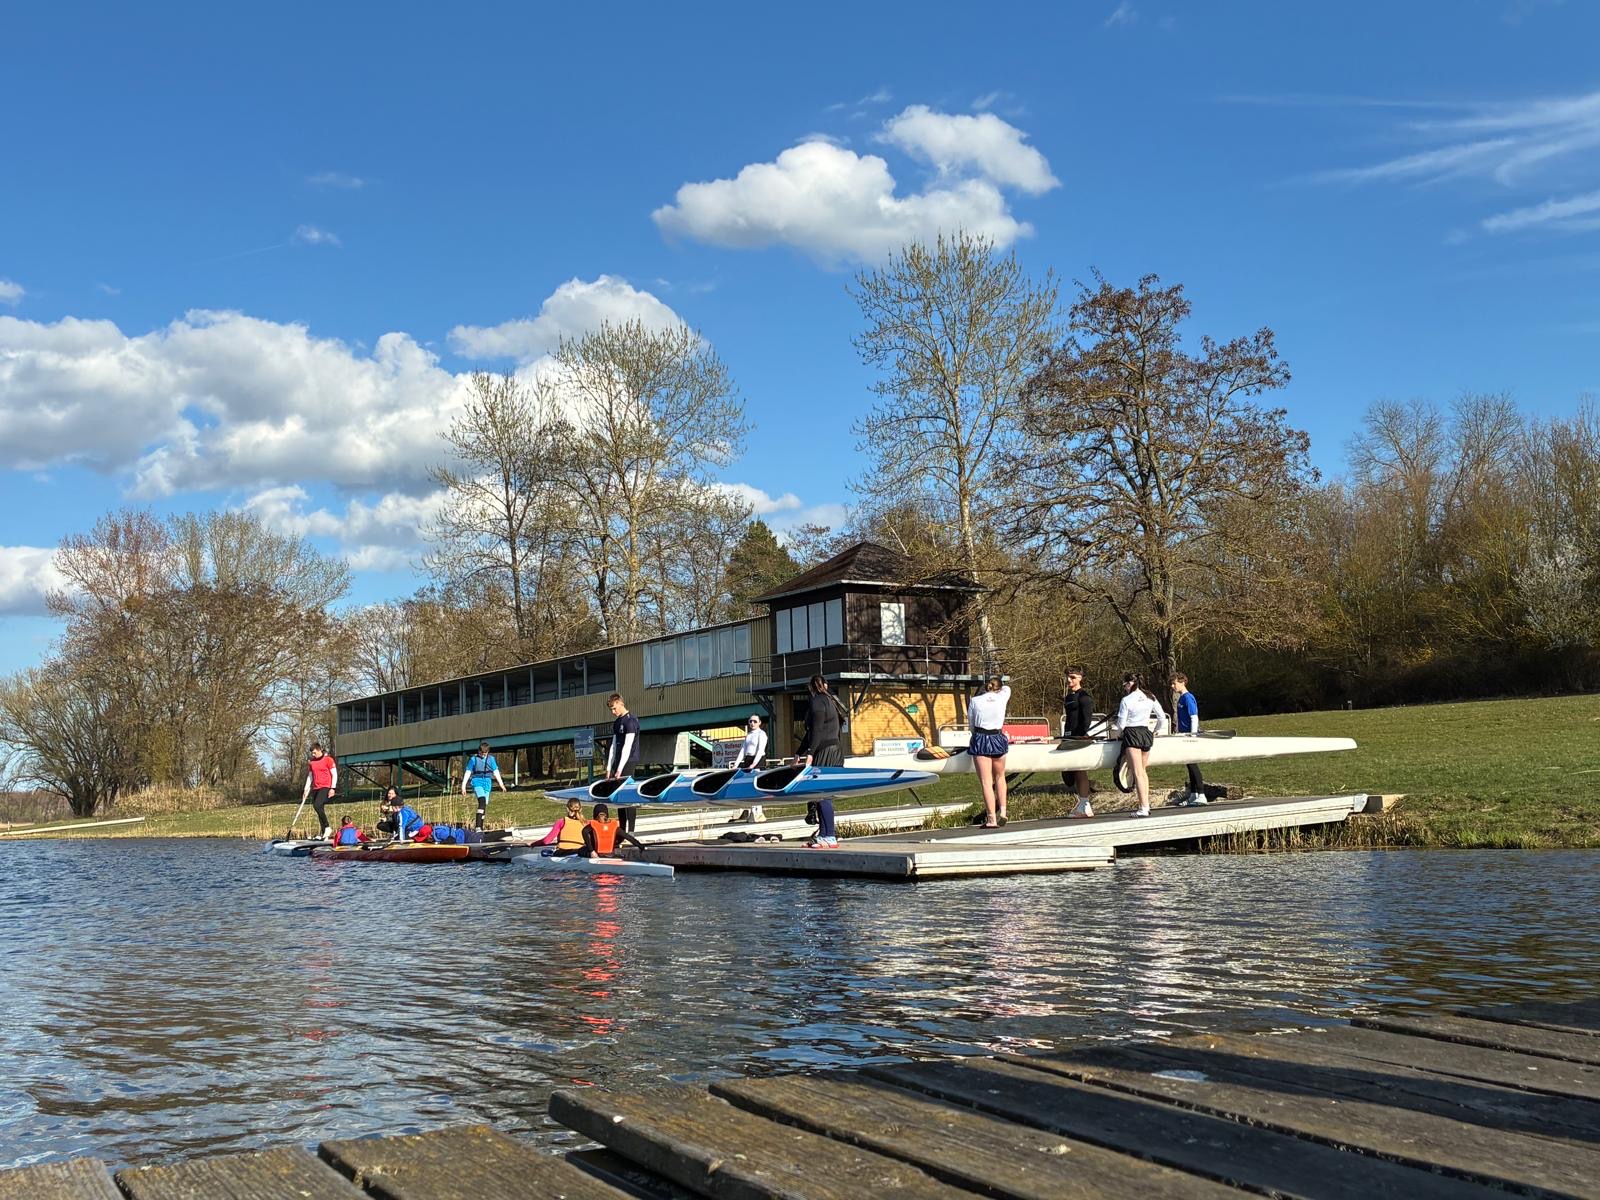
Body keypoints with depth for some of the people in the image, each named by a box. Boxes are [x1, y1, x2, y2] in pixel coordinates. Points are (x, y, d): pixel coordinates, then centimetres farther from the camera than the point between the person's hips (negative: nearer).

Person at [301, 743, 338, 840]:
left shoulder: (328, 759, -3)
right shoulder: (311, 762, 15)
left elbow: (334, 774, -4)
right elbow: (310, 776, 21)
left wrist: (333, 788, -11)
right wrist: (306, 789, 13)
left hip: (325, 787, -7)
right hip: (315, 788, 7)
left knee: (317, 805, -25)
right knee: (319, 810, 3)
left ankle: (327, 827, -14)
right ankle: (325, 834, 5)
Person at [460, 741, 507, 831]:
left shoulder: (491, 759, 9)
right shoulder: (473, 759, 0)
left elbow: (496, 772, 15)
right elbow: (467, 773, 3)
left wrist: (501, 784, 12)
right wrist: (463, 786, 1)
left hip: (487, 782, 4)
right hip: (477, 781, -4)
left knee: (485, 805, 6)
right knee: (482, 801, -25)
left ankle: (481, 828, 17)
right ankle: (478, 826, -32)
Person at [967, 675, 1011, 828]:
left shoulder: (974, 701, 0)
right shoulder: (1002, 697, 2)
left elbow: (971, 724, 8)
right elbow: (1007, 687, 26)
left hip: (980, 740, -2)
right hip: (998, 739, 2)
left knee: (986, 781, -1)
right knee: (1000, 776, 23)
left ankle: (992, 819, -4)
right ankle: (1002, 811, 17)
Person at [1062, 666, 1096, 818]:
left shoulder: (1084, 696, -8)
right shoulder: (1069, 696, 18)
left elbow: (1088, 717, -15)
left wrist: (1084, 735, -20)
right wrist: (1065, 736, 18)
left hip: (1080, 736, -9)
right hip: (1070, 736, 9)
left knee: (1080, 770, -8)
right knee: (1075, 771, 10)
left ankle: (1085, 807, -5)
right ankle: (1083, 804, 16)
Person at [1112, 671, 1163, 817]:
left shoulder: (1126, 700, -9)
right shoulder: (1150, 698, 8)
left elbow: (1121, 724, -7)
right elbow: (1161, 716, 14)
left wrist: (1119, 734, 13)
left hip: (1131, 734, -6)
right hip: (1146, 733, 6)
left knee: (1138, 773, -9)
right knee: (1143, 771, 18)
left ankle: (1143, 808, -15)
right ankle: (1146, 804, 17)